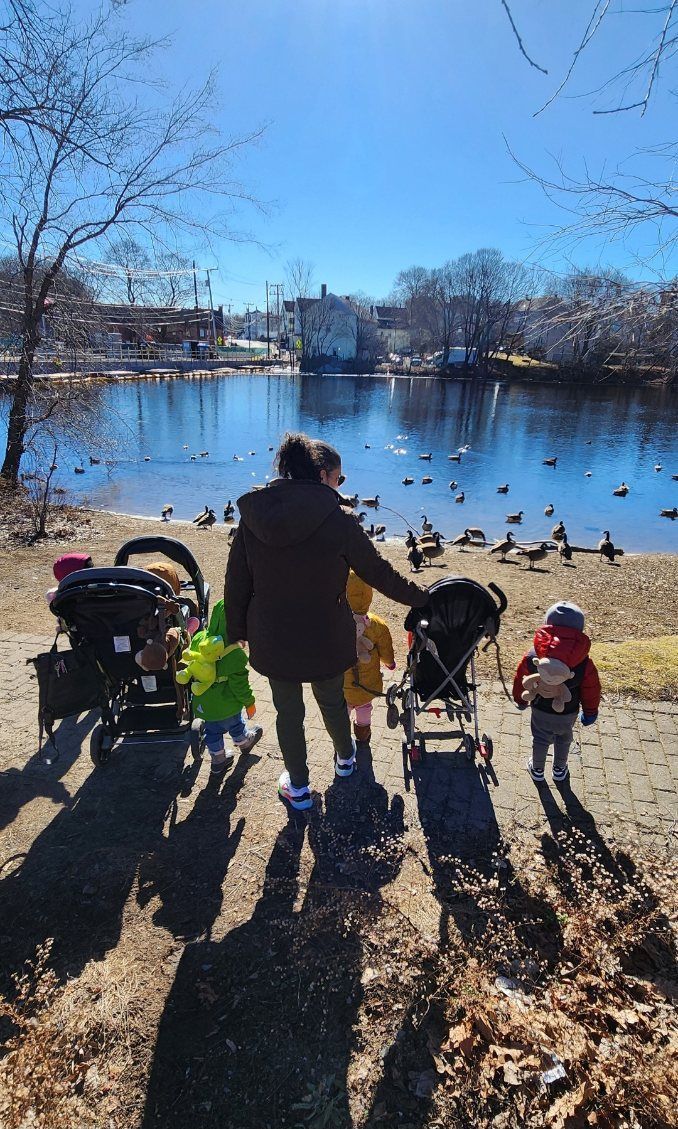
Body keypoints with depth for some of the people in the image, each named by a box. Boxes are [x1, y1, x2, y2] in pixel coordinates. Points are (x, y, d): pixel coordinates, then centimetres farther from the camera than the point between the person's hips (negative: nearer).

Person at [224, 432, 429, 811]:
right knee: (333, 701, 26)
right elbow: (379, 572, -10)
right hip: (325, 641, -1)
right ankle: (345, 758, 54)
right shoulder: (338, 520, -19)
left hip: (272, 641, 2)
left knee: (288, 712, 20)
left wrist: (236, 631, 12)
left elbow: (237, 582, -2)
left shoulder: (254, 516, -9)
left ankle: (298, 787, 39)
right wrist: (422, 598, 6)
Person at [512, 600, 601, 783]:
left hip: (540, 710, 0)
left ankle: (537, 770, 43)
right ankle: (560, 770, 47)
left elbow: (520, 679, -7)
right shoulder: (585, 664, -24)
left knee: (540, 740, 23)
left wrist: (520, 700, 14)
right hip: (568, 713, 0)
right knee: (563, 740, 27)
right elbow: (591, 690, -10)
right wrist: (590, 713, 9)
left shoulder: (532, 657, -23)